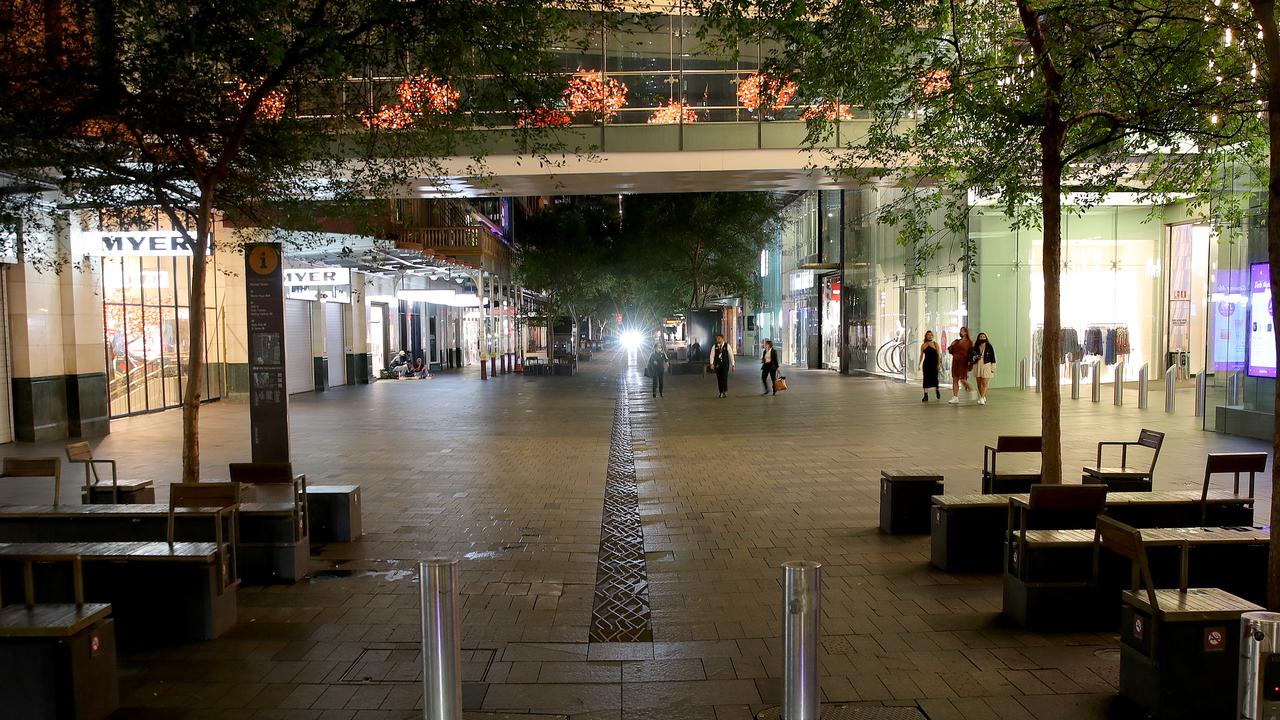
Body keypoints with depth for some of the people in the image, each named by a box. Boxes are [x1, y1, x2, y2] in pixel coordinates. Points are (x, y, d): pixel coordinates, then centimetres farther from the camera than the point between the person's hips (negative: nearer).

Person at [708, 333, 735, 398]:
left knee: (725, 378, -11)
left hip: (725, 365, -2)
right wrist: (711, 363, -20)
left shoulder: (727, 346, 0)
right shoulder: (714, 347, 3)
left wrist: (733, 365, 1)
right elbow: (712, 355, -4)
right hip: (717, 365, 2)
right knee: (719, 379, 4)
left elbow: (731, 355, 3)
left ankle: (725, 391, 4)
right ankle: (721, 392, 15)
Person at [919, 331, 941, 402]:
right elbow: (921, 355, 10)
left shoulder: (935, 344, 0)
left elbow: (938, 354, -2)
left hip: (934, 363, -1)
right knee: (926, 379, -4)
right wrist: (919, 364, 8)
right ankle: (926, 395, -4)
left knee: (934, 378, 7)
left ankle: (937, 390, 37)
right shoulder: (923, 345, 5)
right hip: (926, 364, 1)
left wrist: (939, 363, -9)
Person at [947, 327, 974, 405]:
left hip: (963, 363, -5)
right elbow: (951, 351, 19)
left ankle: (971, 390, 22)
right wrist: (951, 346, -1)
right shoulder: (956, 341, 15)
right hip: (955, 362, 5)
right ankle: (955, 398, 2)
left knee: (963, 379, -7)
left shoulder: (969, 342, 0)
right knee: (955, 380, 1)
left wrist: (970, 363, -11)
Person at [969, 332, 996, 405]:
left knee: (984, 383, -9)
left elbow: (993, 358, 1)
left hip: (986, 366, -3)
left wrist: (993, 368, -2)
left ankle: (982, 398, -11)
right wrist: (975, 358, -12)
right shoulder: (975, 347, 5)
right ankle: (983, 398, 18)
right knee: (979, 383, 7)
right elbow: (971, 357, 10)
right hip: (977, 366, 4)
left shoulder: (989, 347, -2)